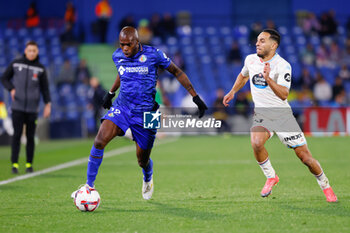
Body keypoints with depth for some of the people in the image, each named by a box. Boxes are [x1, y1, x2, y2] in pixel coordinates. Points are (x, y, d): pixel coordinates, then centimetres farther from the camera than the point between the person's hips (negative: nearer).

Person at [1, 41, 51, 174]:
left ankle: (29, 164, 14)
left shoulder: (40, 68, 3)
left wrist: (48, 104, -1)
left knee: (30, 137, 5)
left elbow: (45, 88, 8)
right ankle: (14, 164, -1)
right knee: (17, 135, -4)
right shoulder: (15, 64, 2)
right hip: (17, 107, -1)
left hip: (32, 108, 1)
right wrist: (11, 89, -6)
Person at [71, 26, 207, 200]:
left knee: (142, 160, 6)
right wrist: (111, 92, 33)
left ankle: (148, 179, 45)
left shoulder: (153, 54, -12)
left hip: (146, 112, -2)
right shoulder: (118, 56, 0)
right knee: (100, 140, -22)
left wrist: (195, 97, -3)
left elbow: (177, 72, -1)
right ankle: (89, 186, -13)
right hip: (121, 107, 2)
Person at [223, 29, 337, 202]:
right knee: (256, 143, -29)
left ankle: (325, 186, 18)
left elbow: (283, 95, -27)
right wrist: (232, 92, 28)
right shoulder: (250, 60, 3)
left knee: (304, 156, -6)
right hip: (261, 113, 3)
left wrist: (268, 79, -39)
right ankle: (271, 177, -3)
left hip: (282, 114, -3)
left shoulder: (283, 66, -14)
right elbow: (243, 75, 29)